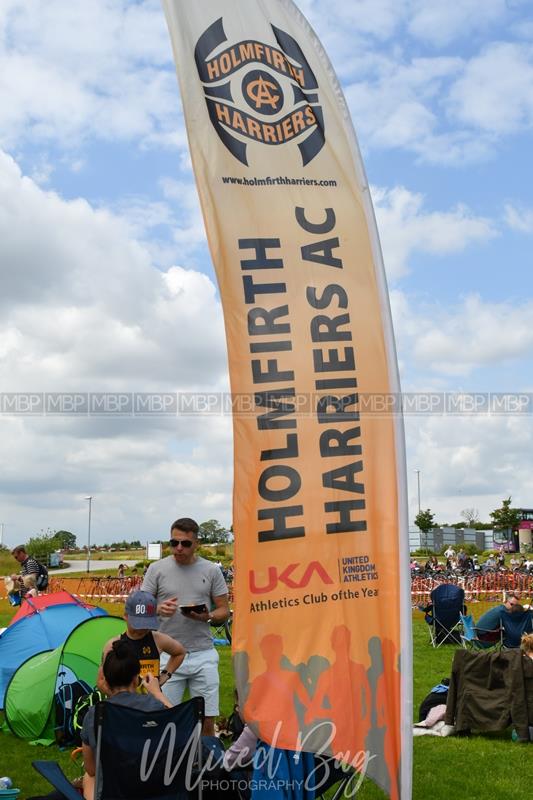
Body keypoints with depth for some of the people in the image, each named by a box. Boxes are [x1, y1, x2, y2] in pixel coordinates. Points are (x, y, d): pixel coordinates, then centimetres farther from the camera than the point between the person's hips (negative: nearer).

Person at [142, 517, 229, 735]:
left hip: (203, 655, 1)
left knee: (207, 722, 5)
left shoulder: (211, 570, 3)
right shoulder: (157, 569, 1)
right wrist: (158, 610, -17)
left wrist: (208, 617, -15)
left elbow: (224, 610, 7)